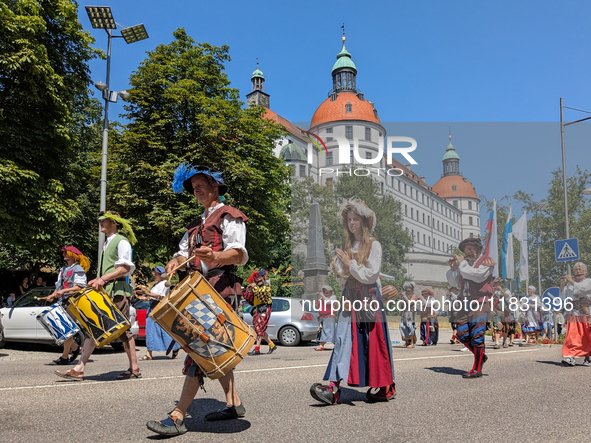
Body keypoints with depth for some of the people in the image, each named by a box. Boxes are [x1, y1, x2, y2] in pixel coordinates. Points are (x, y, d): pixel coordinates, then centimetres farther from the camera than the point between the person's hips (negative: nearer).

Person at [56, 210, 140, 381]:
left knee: (123, 330, -4)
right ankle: (79, 369, 2)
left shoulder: (122, 241, -5)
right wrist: (97, 281, 14)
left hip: (117, 291, -9)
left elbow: (125, 268, -16)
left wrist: (103, 279, -24)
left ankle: (134, 369, 5)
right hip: (103, 291, 9)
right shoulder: (106, 243, 22)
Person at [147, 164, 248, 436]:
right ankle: (234, 404, 21)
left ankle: (178, 418, -16)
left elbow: (239, 253, -15)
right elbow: (183, 252, 19)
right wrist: (175, 263, -5)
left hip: (222, 289, -9)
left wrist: (214, 256, -36)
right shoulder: (197, 224, 26)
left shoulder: (229, 217, -1)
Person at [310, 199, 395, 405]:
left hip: (369, 298, -4)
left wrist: (351, 264, -9)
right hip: (350, 297, 5)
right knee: (343, 339, -6)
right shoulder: (346, 246, 14)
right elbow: (341, 274, 13)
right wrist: (342, 269, -8)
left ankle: (386, 387, 16)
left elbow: (370, 274, -11)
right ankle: (334, 386, -12)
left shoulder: (373, 245, -3)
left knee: (373, 341, 1)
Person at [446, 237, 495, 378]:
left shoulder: (486, 261, 1)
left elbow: (478, 275, -19)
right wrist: (453, 269, 2)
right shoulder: (465, 263, 19)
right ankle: (480, 355, 25)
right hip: (466, 302, 7)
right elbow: (454, 282, 19)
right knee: (462, 334, 3)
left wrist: (462, 264, -13)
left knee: (476, 335, -9)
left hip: (480, 302, -7)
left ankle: (477, 369, -4)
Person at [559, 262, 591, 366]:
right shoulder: (570, 283, 14)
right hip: (573, 314, 2)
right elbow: (562, 297, 10)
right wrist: (562, 284, -1)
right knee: (572, 335, -10)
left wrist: (571, 280, -7)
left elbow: (580, 289, -17)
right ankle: (569, 357, -17)